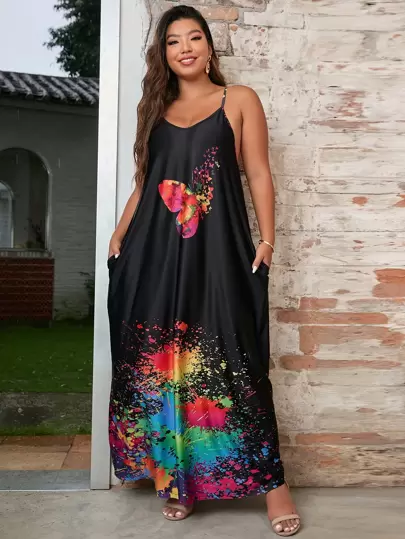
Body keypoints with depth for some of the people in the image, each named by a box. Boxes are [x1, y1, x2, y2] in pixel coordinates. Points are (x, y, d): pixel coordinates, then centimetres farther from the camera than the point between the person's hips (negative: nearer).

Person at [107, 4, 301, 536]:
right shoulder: (154, 109, 18)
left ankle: (271, 478, 4)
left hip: (217, 248, -4)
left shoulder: (240, 100, 9)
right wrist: (119, 237, 9)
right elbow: (143, 183, 19)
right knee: (159, 360, 3)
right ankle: (175, 476, 16)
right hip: (155, 251, 4)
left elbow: (259, 175, 3)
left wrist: (266, 241, -7)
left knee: (230, 358, -5)